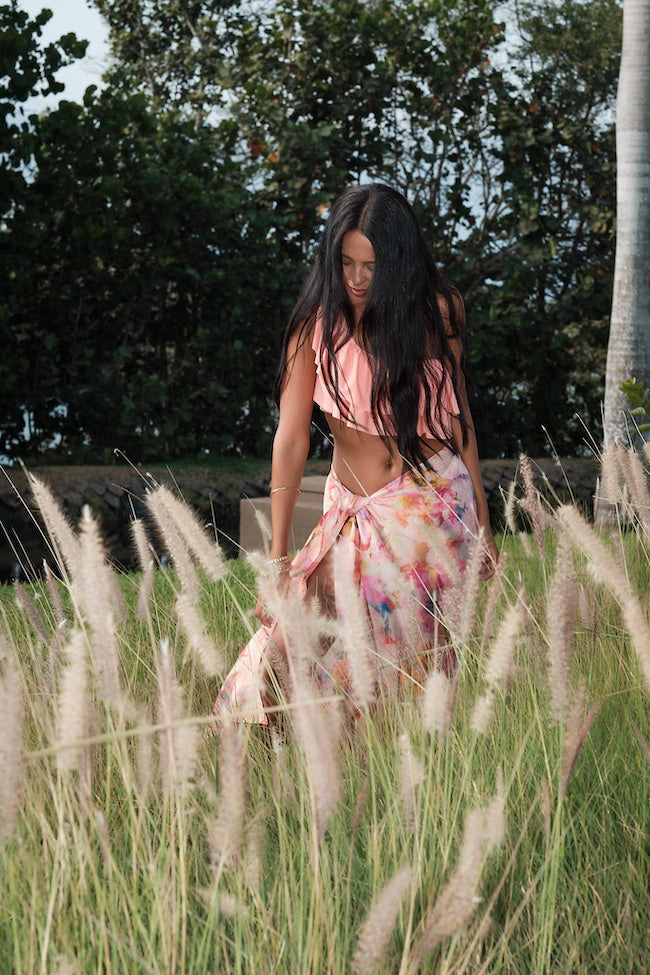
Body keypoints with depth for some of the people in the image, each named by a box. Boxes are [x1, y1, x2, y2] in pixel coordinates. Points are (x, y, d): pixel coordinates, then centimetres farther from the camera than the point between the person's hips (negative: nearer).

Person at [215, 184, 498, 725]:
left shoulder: (438, 312, -2)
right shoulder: (317, 321, -5)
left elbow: (458, 416, 9)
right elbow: (291, 437, -8)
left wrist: (482, 526, 11)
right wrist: (277, 558, -12)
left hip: (432, 504, -1)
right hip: (354, 511, 1)